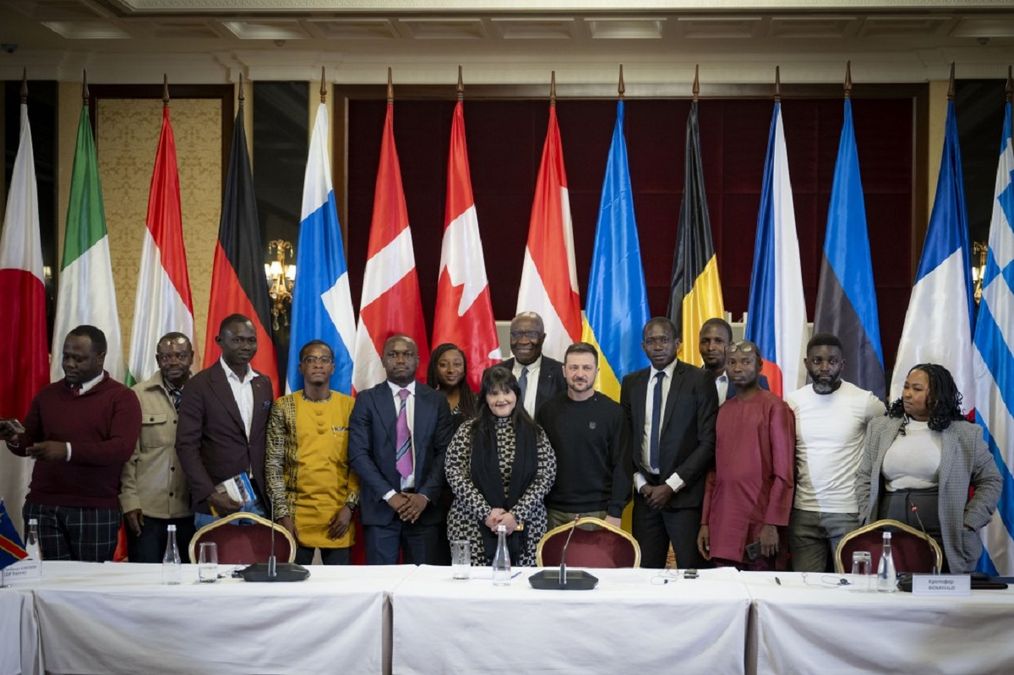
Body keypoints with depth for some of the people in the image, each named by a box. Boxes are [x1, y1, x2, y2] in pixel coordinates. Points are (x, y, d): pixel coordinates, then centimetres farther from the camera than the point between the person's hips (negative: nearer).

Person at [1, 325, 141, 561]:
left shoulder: (121, 398, -2)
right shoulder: (47, 395, 14)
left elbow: (122, 448, -14)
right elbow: (29, 444, 17)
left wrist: (68, 451, -25)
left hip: (95, 511, -3)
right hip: (42, 507, 4)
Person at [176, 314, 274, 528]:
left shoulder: (264, 383, 12)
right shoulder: (200, 385, -4)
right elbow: (187, 445, -8)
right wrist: (209, 494, -16)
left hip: (258, 500, 4)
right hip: (217, 501, -4)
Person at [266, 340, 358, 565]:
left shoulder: (349, 406, 4)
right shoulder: (284, 407, 1)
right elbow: (273, 464, -1)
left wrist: (350, 505, -5)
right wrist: (282, 513, -7)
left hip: (339, 512, 1)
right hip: (296, 512, -1)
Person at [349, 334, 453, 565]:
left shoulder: (436, 401, 8)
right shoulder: (367, 400, 4)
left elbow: (444, 453, 4)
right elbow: (358, 454, -3)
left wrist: (425, 496, -8)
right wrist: (389, 495, -11)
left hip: (424, 505, 1)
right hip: (381, 506, -1)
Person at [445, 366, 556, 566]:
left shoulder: (534, 433, 6)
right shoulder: (468, 431, 4)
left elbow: (546, 476, 0)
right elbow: (455, 475, -2)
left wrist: (517, 515, -10)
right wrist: (486, 512, -12)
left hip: (524, 530, 1)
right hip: (472, 528, -1)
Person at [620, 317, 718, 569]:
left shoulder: (699, 380, -2)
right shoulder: (631, 383, 11)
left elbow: (708, 442, -6)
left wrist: (671, 485, -9)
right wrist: (640, 482, 1)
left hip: (685, 494, -4)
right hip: (646, 492, 4)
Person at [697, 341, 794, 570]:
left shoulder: (774, 407, -3)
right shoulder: (723, 411, 14)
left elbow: (783, 472, -8)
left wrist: (772, 524, -14)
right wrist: (705, 522, 9)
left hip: (759, 524, -5)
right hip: (722, 524, 5)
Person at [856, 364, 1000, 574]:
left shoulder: (966, 434, 4)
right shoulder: (881, 428, 11)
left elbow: (990, 481, 6)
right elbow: (864, 478, 12)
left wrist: (968, 525, -3)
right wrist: (868, 521, 1)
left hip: (943, 539, -2)